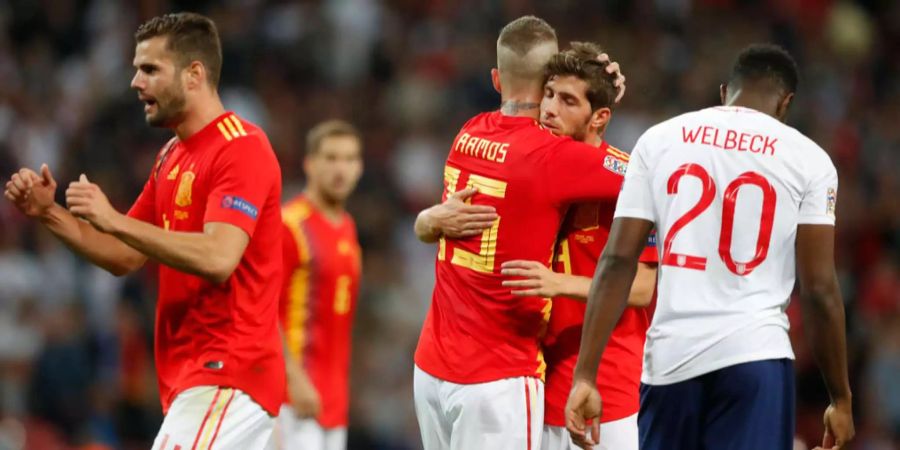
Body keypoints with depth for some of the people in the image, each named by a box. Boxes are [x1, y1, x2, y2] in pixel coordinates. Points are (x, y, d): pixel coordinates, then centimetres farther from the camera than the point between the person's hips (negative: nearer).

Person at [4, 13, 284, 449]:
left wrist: (114, 220, -23)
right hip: (188, 376, 10)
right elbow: (124, 257, 20)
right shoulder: (172, 157, 17)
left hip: (227, 376, -10)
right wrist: (49, 214, 5)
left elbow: (217, 258, -25)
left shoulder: (241, 148, -12)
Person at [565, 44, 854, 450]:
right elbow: (819, 290, 0)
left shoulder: (659, 140, 9)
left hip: (671, 356, 3)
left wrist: (585, 375, 0)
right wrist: (841, 398, 8)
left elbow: (617, 262, 2)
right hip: (755, 355, -3)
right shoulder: (807, 160, 3)